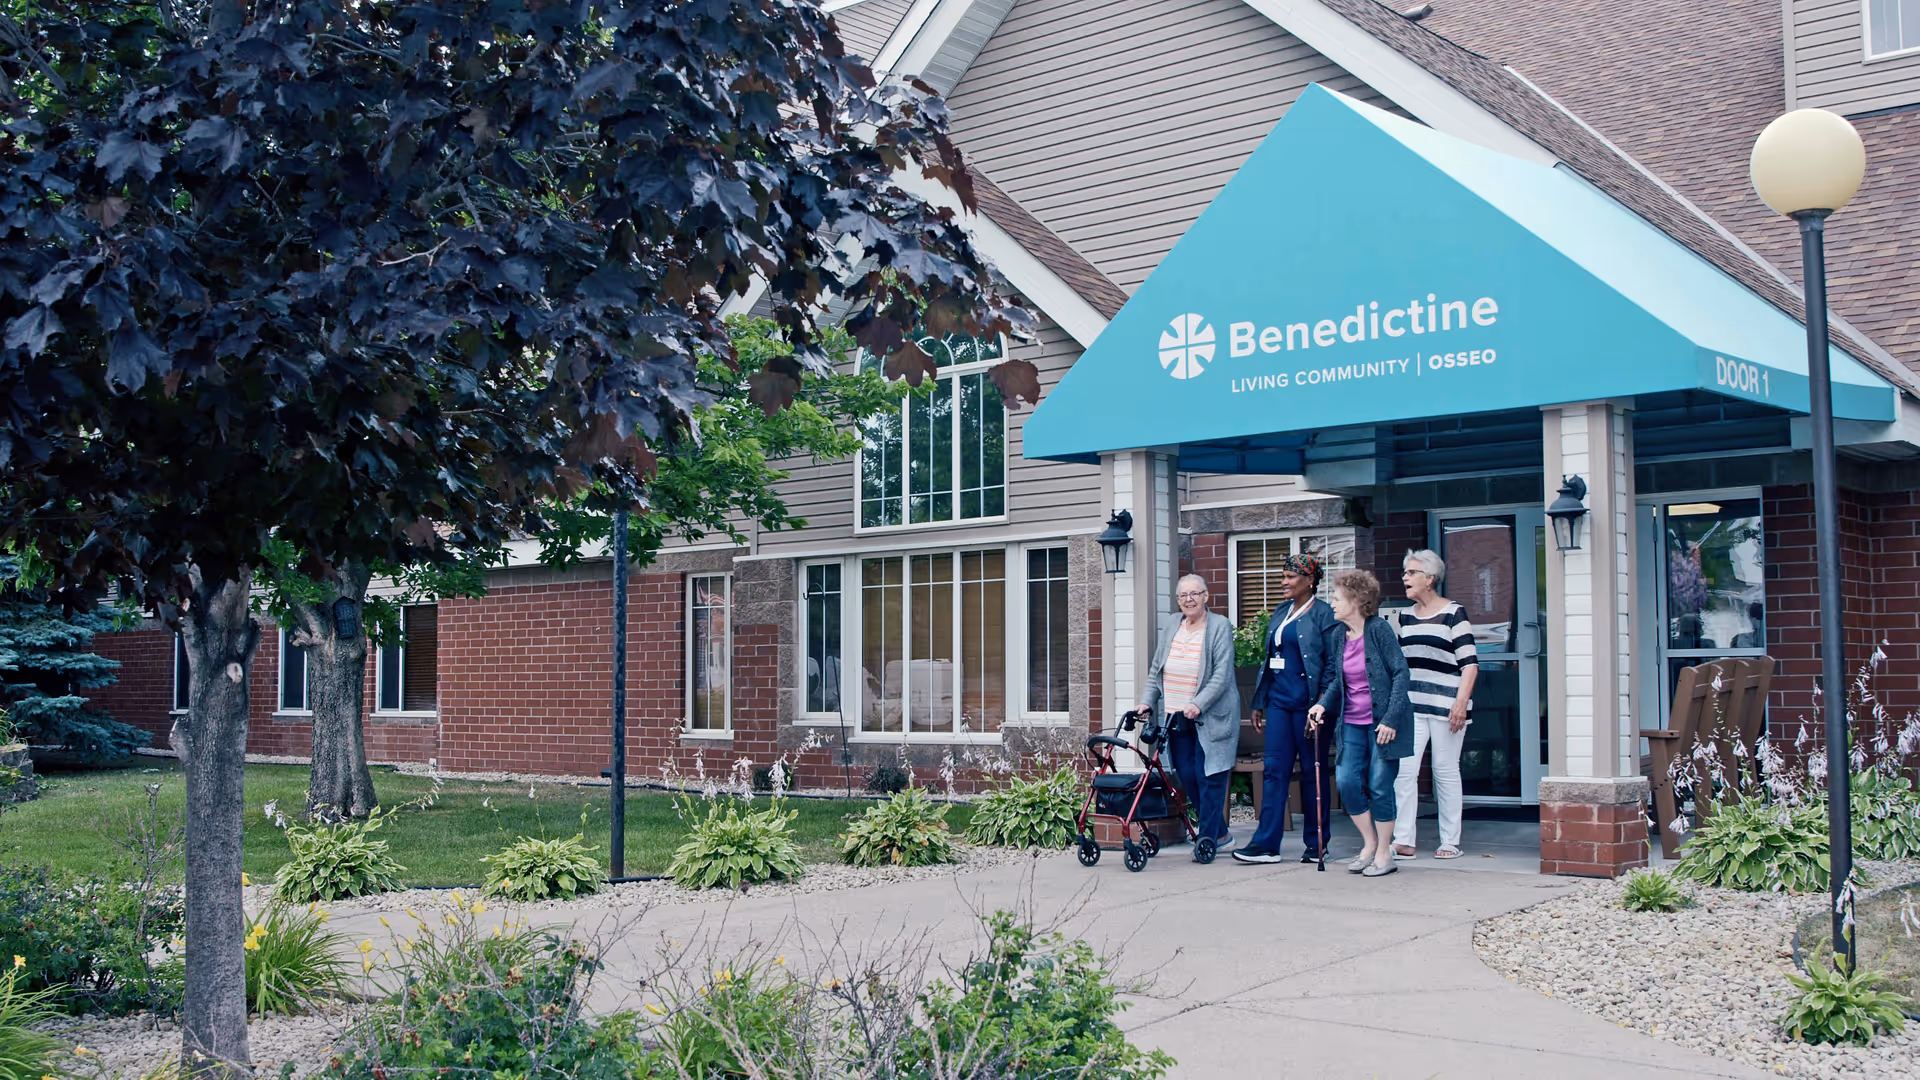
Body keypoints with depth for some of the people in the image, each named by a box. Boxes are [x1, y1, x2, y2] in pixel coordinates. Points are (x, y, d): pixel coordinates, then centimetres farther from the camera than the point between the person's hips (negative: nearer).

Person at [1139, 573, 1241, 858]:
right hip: (1176, 717, 6)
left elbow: (1221, 675, -14)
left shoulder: (1220, 626, -6)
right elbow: (1156, 670, 16)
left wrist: (1198, 704, -24)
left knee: (1209, 778, -5)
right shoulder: (1170, 625, 11)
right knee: (1187, 777, 7)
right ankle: (1221, 834, 21)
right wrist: (1147, 701, 4)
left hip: (1209, 718, -6)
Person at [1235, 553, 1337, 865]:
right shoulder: (1280, 613, 15)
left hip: (1306, 703, -6)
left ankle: (1316, 843, 13)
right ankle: (1266, 843, 0)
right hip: (1279, 701, 6)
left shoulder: (1323, 614, -6)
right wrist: (1259, 703, 17)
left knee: (1312, 772, 3)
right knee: (1274, 769, 2)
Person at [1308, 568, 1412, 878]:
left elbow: (1400, 673, -13)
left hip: (1382, 722, -6)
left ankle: (1385, 853, 12)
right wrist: (1323, 704, -3)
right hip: (1352, 723, 6)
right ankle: (1369, 844, 17)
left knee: (1379, 786, -1)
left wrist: (1391, 719, -17)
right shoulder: (1338, 634, 6)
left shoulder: (1378, 629, -12)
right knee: (1347, 781, -1)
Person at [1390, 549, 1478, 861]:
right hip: (1411, 706, 5)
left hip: (1446, 706, -5)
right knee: (1403, 771, -5)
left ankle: (1450, 842, 11)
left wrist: (1461, 702, -16)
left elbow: (1470, 663, -6)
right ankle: (1403, 841, -4)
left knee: (1446, 772, 2)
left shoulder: (1454, 614, -2)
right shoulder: (1403, 618, 14)